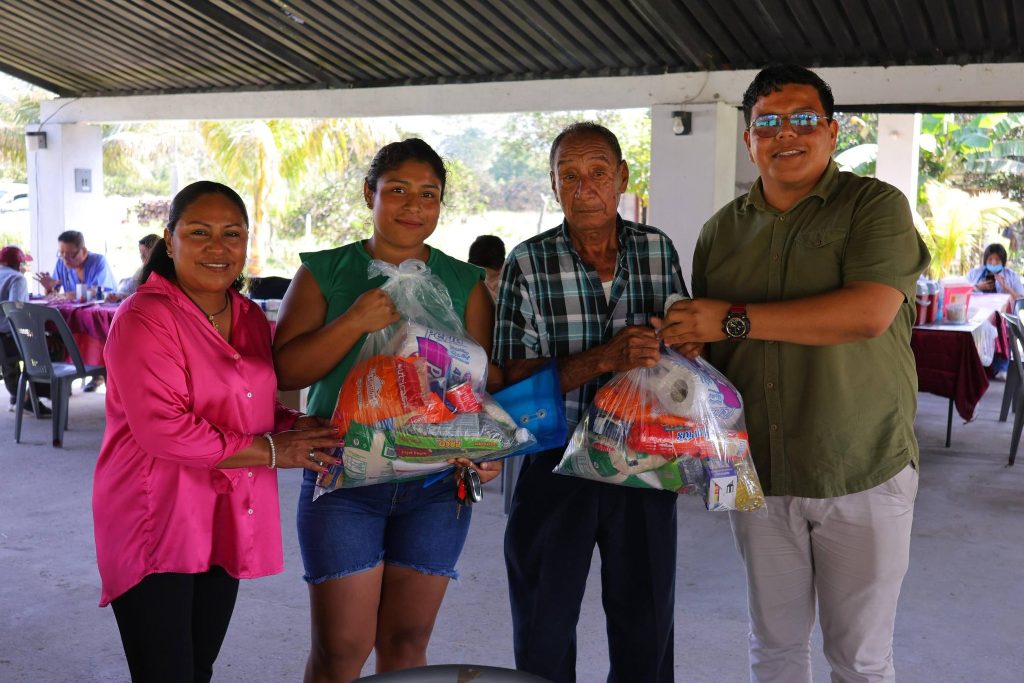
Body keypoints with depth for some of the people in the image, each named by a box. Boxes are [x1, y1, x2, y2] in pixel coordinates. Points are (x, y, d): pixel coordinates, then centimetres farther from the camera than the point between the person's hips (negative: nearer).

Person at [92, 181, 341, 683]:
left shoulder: (251, 318, 10)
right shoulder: (144, 318, -14)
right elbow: (163, 430, -23)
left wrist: (294, 427, -3)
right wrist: (271, 451, -17)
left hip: (225, 525, 7)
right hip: (156, 529, -7)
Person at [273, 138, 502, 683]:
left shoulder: (465, 283, 8)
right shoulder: (325, 272, 3)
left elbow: (487, 377, 5)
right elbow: (285, 370, -5)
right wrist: (355, 321, -18)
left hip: (437, 484, 2)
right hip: (344, 480, -2)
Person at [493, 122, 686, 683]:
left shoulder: (658, 250, 0)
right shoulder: (528, 264, -8)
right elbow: (515, 378, -12)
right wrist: (604, 358, -25)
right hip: (556, 467, -2)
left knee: (646, 624, 15)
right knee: (544, 633, 12)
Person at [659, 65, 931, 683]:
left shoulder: (876, 206, -6)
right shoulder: (723, 231, 9)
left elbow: (869, 313, -22)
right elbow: (699, 339, 17)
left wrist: (734, 320, -20)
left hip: (862, 473, -4)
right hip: (759, 471, 4)